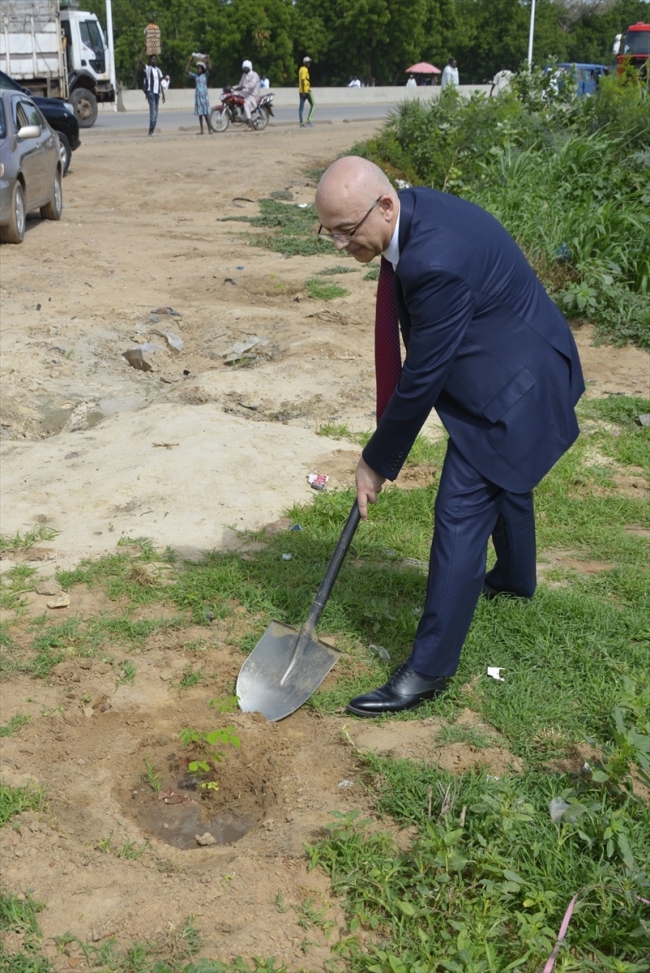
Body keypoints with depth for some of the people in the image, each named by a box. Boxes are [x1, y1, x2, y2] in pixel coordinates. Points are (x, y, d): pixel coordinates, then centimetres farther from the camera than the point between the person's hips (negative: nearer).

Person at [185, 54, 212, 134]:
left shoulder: (205, 75, 2)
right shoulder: (195, 75, 9)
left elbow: (209, 68, -15)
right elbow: (186, 71, 3)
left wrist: (208, 60, -18)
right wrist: (189, 61, 0)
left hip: (204, 95, -3)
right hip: (197, 95, 3)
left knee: (206, 113, -7)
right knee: (200, 113, 4)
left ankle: (209, 129, -3)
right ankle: (201, 130, 6)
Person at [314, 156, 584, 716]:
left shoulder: (436, 259, -35)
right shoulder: (411, 212, -5)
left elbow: (421, 378, -27)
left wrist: (378, 462, -15)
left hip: (512, 383, -10)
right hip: (513, 364, 10)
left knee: (461, 514, -9)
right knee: (503, 479, 29)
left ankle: (429, 669, 1)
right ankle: (515, 577, 56)